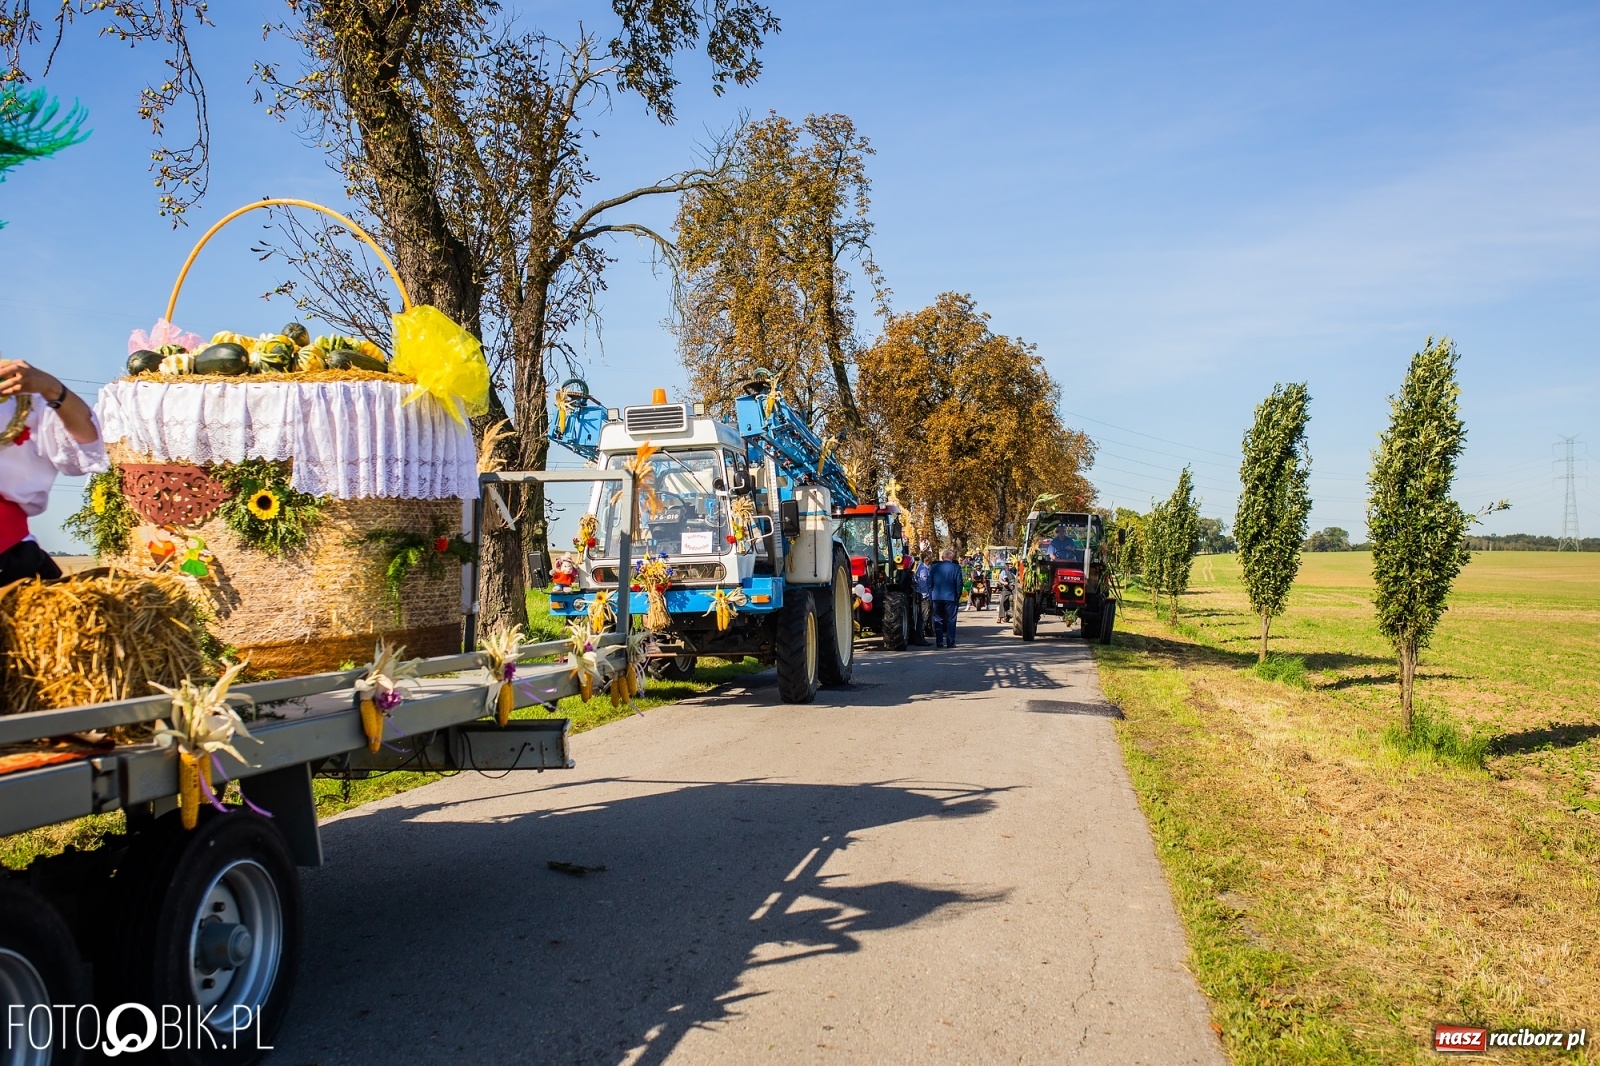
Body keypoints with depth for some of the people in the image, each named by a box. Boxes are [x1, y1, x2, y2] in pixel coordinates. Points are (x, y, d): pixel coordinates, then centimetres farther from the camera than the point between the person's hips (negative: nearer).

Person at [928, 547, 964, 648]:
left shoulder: (934, 567, 3)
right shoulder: (956, 568, -5)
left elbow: (929, 582, 5)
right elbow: (959, 583, -5)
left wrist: (931, 595, 11)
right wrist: (958, 596, 6)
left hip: (936, 597, 2)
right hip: (951, 597, -2)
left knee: (938, 620, 9)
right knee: (951, 620, 3)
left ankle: (939, 642, 6)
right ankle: (950, 642, 1)